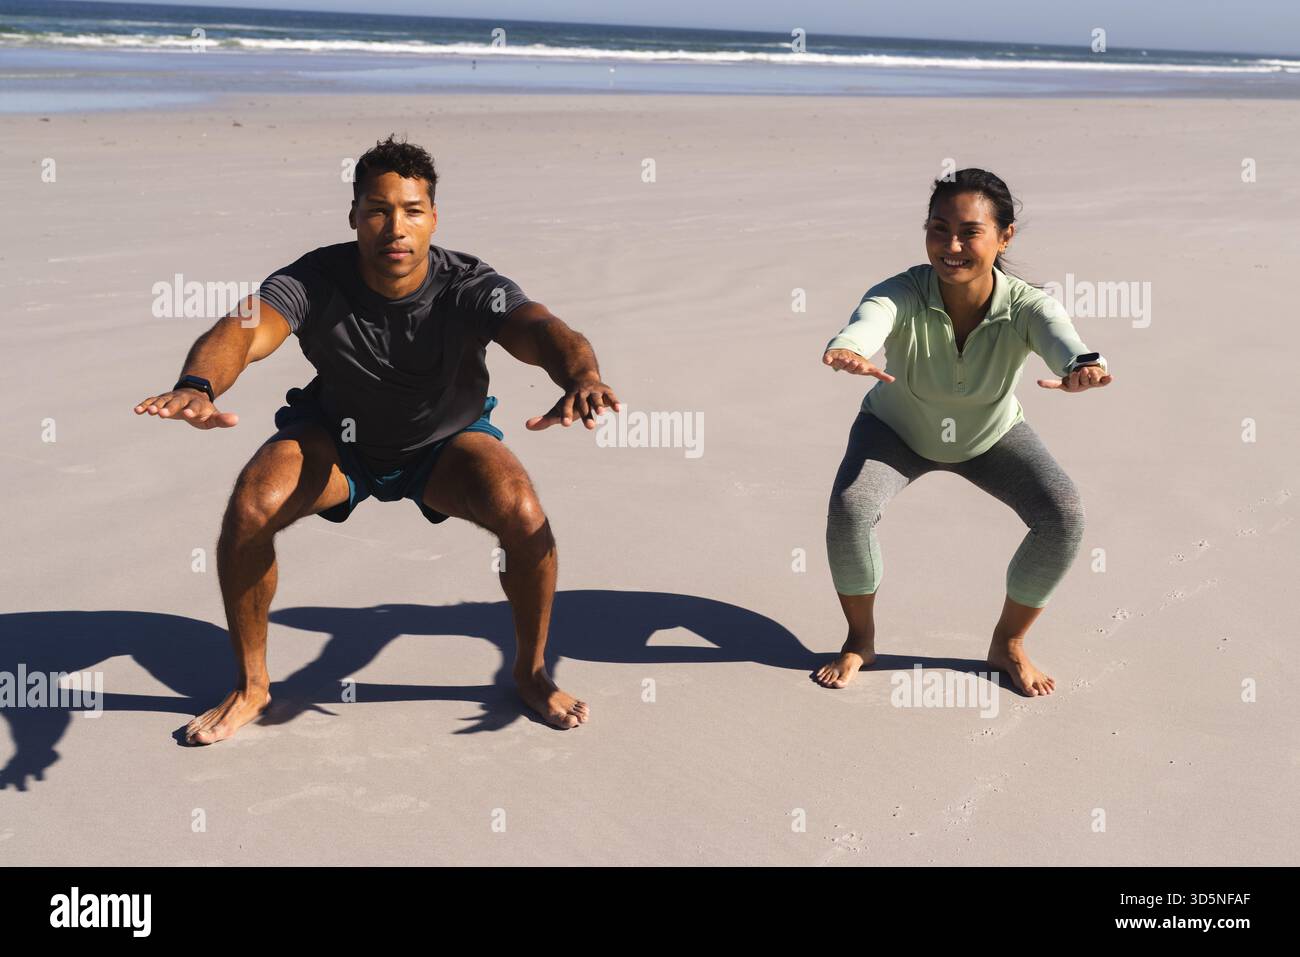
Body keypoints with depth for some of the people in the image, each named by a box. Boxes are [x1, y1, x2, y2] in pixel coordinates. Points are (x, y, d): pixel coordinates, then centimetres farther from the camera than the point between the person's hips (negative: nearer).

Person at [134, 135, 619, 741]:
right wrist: (198, 386, -68)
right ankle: (251, 685, -1)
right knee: (250, 507, -25)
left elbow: (544, 332, -46)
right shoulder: (315, 280, -27)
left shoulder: (468, 287, -28)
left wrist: (580, 376, -71)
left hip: (446, 441, 0)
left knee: (523, 513, -28)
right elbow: (242, 329, -44)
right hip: (336, 436, 1)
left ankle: (530, 671, 0)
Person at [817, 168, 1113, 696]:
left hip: (992, 434, 1)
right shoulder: (902, 294, -35)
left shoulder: (1026, 306, -33)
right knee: (848, 508, -26)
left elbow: (1060, 335, -54)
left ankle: (1008, 643, 7)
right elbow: (868, 320, -57)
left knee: (1064, 516, -19)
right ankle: (860, 639, 2)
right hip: (897, 429, -1)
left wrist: (1083, 367, -79)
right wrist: (846, 352, -82)